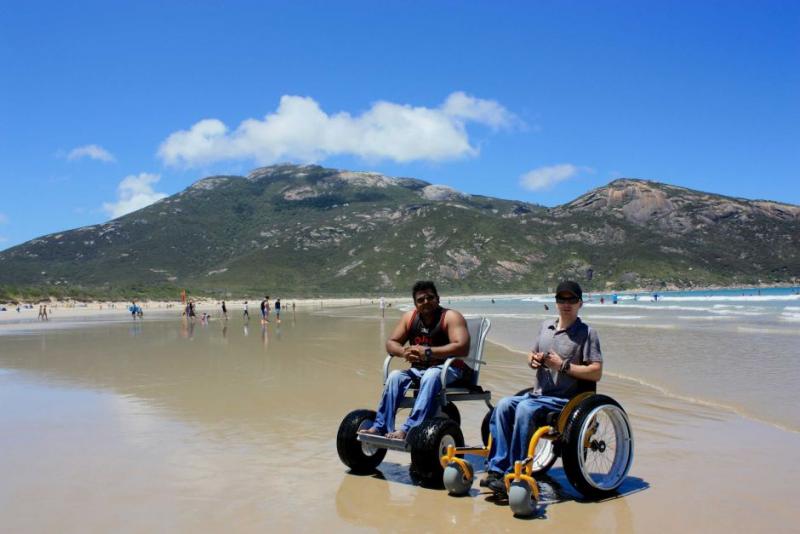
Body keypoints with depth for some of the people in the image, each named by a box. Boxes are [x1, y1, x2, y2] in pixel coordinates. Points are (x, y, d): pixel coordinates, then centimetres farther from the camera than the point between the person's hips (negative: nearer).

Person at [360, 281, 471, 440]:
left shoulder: (451, 317, -11)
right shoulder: (409, 317, 6)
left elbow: (462, 347, -25)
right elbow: (391, 343, 8)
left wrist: (428, 352, -30)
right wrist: (403, 352, -17)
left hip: (450, 369, -5)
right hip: (419, 369, 5)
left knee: (431, 376, -37)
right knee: (394, 376, -21)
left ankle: (408, 429, -43)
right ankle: (380, 427, -22)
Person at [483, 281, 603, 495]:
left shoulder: (587, 333, -3)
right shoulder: (546, 326, 15)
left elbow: (596, 373, -11)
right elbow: (532, 354, 27)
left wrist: (563, 365, -17)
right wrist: (533, 360, 3)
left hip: (564, 400, -6)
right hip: (538, 395, 6)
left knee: (525, 409, -31)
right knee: (504, 405, -21)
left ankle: (513, 475, -25)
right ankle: (496, 468, -21)